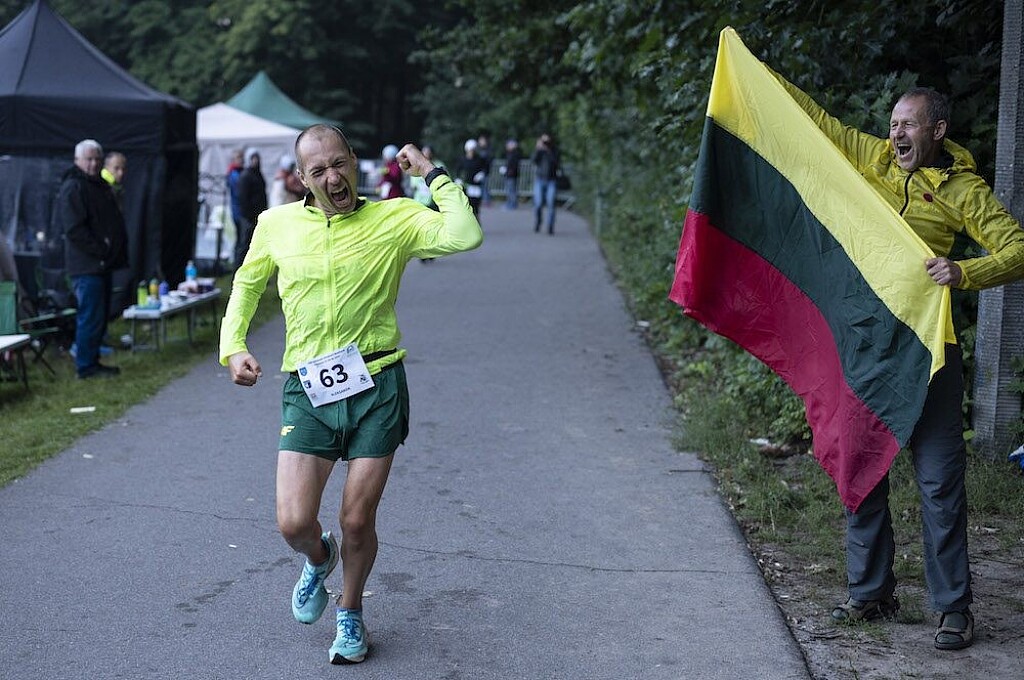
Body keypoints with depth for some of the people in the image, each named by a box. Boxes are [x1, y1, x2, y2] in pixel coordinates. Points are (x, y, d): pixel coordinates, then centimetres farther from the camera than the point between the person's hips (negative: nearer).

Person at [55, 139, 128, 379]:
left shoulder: (101, 186, 19)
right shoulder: (72, 188, -11)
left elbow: (115, 224, 25)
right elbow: (74, 229, -19)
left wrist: (116, 252, 12)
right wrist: (100, 250, -19)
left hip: (103, 263, 10)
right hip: (87, 265, -9)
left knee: (100, 314, 13)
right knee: (91, 315, -8)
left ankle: (92, 361, 21)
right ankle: (86, 365, 0)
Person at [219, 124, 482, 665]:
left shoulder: (393, 218, -3)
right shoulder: (276, 224, 4)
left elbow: (465, 235, -20)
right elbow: (247, 282, 21)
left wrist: (431, 173, -11)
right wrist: (233, 346, 8)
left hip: (377, 385, -1)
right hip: (307, 389, 2)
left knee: (358, 521, 5)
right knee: (293, 524, -6)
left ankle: (350, 613, 35)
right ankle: (318, 558, 34)